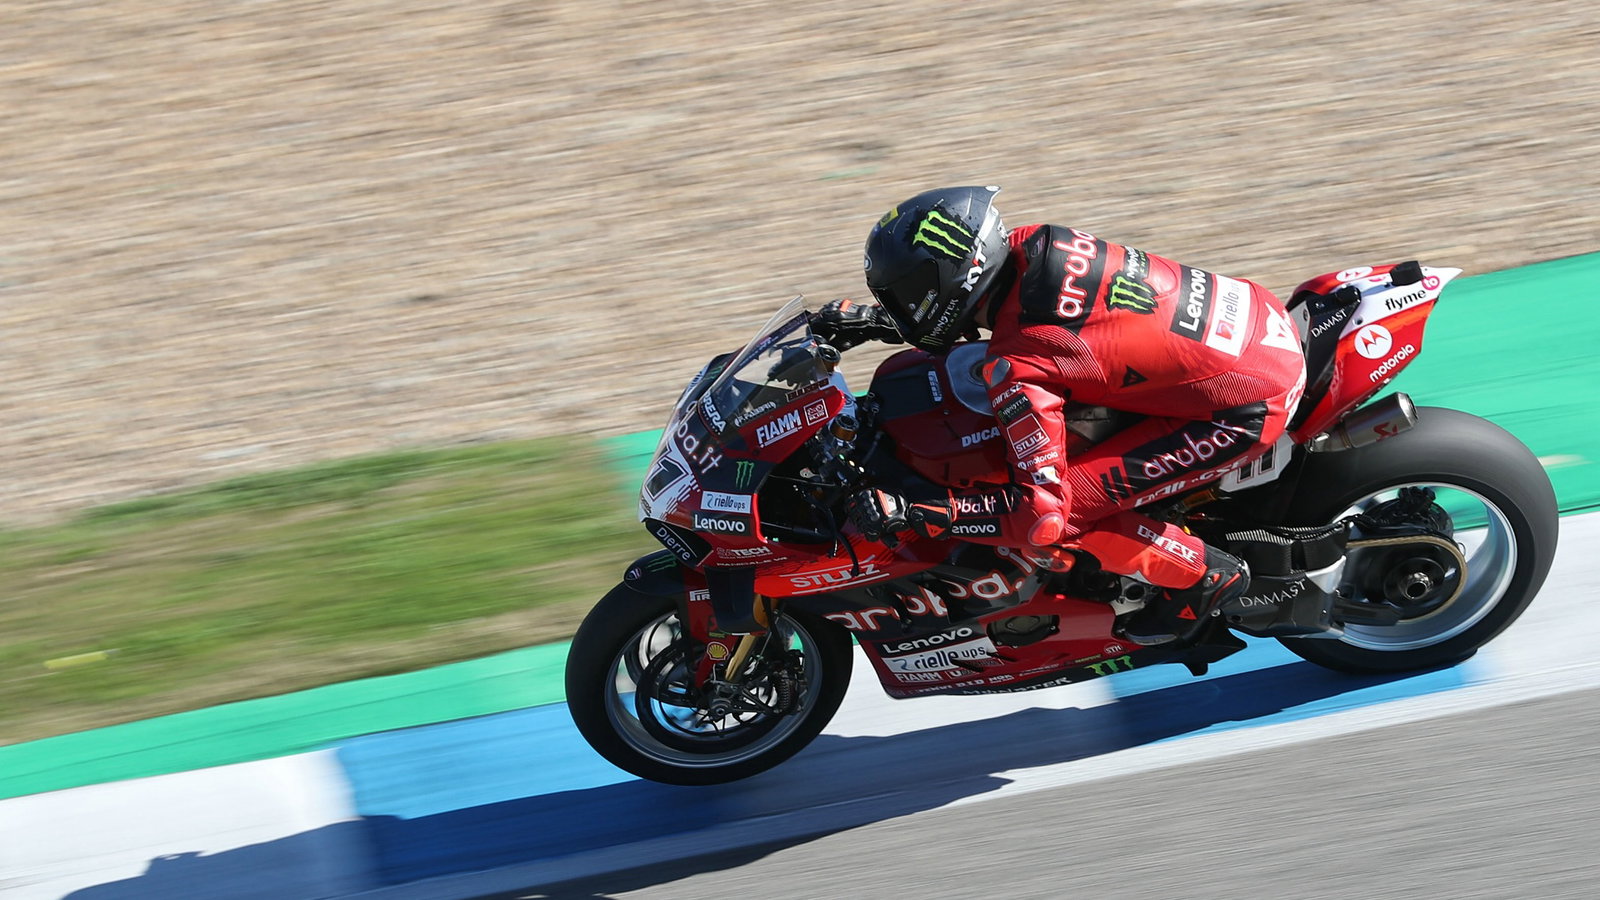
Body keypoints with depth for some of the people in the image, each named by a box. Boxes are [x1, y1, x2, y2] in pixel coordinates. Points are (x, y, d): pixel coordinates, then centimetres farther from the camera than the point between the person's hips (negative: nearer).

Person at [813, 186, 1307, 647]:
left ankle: (1201, 573, 8)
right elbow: (970, 302, 22)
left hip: (1249, 408, -9)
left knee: (1065, 519, -11)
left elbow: (1043, 513, -22)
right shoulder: (1033, 243, -2)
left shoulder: (1017, 370, -23)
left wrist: (906, 512, -21)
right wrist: (877, 320, 13)